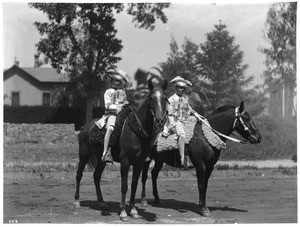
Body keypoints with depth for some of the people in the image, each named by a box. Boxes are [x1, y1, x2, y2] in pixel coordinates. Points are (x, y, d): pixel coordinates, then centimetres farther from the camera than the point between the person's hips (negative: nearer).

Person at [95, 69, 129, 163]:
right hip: (111, 114, -5)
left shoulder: (122, 92, 20)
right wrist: (117, 107, -14)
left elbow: (125, 102, 29)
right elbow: (107, 105, -2)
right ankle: (105, 153, -37)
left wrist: (126, 103, 6)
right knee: (110, 129, -33)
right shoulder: (108, 92, 7)